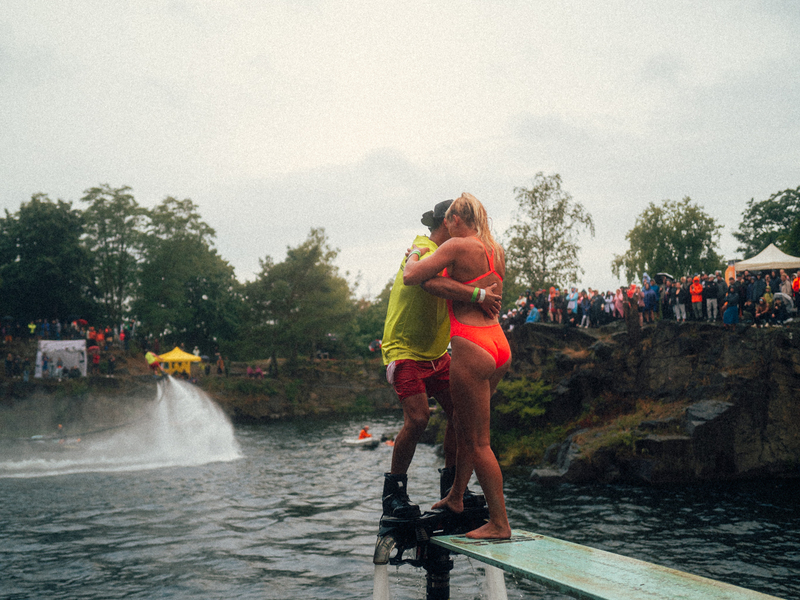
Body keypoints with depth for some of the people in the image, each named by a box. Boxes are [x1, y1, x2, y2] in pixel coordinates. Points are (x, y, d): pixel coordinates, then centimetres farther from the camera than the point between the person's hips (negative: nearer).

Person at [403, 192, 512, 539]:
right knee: (465, 426, 24)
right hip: (499, 346, 8)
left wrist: (415, 255, 9)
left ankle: (499, 523, 5)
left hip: (471, 348, -8)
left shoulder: (458, 246, -9)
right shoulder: (496, 251, 14)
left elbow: (411, 277, -12)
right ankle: (456, 497, 38)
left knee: (478, 442, 0)